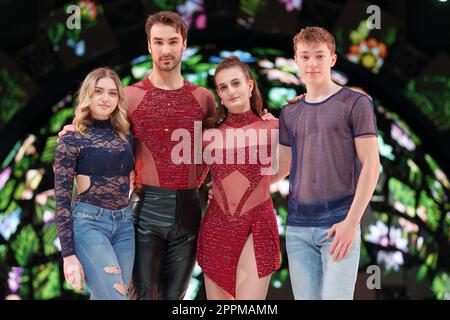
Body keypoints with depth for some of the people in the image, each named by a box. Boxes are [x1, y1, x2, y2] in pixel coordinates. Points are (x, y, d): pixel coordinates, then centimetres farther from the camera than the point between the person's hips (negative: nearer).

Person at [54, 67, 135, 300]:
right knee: (114, 296, -16)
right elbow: (62, 198, -8)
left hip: (125, 224, 5)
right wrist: (68, 254, -13)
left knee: (103, 296, 7)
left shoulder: (126, 136, 10)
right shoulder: (72, 140, -5)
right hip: (89, 222, -5)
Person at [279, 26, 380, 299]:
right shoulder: (289, 113, 14)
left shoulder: (356, 103, 0)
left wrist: (351, 221, -12)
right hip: (298, 227, 4)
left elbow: (371, 164, -5)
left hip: (339, 226, -4)